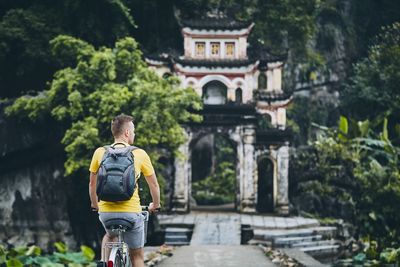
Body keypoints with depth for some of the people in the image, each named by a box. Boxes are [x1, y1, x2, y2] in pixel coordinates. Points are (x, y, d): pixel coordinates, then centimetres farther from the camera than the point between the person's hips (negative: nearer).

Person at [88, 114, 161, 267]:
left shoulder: (100, 152, 3)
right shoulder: (140, 154, -2)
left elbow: (92, 183, 14)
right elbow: (154, 184, 7)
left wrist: (95, 205, 31)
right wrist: (155, 206, 25)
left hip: (106, 211, 2)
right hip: (131, 212, -2)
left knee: (110, 235, 36)